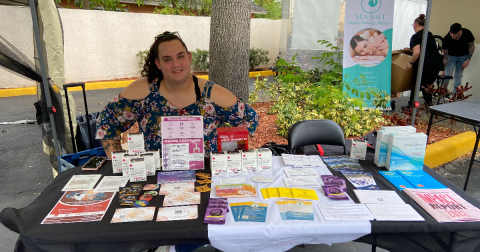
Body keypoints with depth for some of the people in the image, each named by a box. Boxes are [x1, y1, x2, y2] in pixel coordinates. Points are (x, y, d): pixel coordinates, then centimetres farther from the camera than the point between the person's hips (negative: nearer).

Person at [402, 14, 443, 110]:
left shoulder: (415, 37, -8)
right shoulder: (430, 34, 17)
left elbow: (417, 53, -21)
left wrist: (411, 63, -7)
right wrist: (411, 49, 32)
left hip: (425, 64, -7)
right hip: (437, 63, 7)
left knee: (416, 85, 9)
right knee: (426, 85, 18)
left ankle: (411, 106, 19)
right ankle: (430, 105, 15)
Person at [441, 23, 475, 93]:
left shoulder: (467, 33, -24)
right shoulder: (447, 38, -27)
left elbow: (472, 46, -7)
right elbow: (445, 55, -22)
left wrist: (468, 60, -14)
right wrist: (443, 70, -24)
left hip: (463, 56, 1)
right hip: (451, 56, -1)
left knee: (458, 76, 1)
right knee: (447, 75, -13)